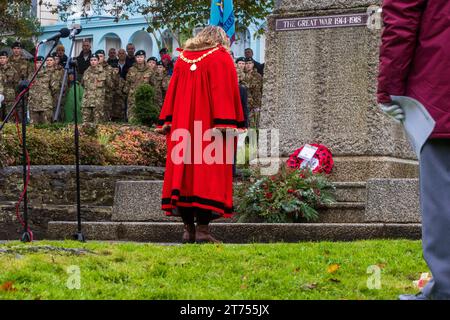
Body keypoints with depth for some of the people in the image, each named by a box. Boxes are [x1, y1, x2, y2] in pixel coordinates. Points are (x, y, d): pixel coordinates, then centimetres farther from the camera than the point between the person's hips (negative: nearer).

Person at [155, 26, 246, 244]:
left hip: (181, 129, 5)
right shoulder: (221, 58, 1)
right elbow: (224, 93, -9)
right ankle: (202, 229, -11)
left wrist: (166, 123, 12)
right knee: (207, 175, -5)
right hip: (208, 127, -5)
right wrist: (223, 125, -14)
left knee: (183, 173, 6)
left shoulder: (182, 58, 15)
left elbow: (172, 92, 12)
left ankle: (188, 229, 5)